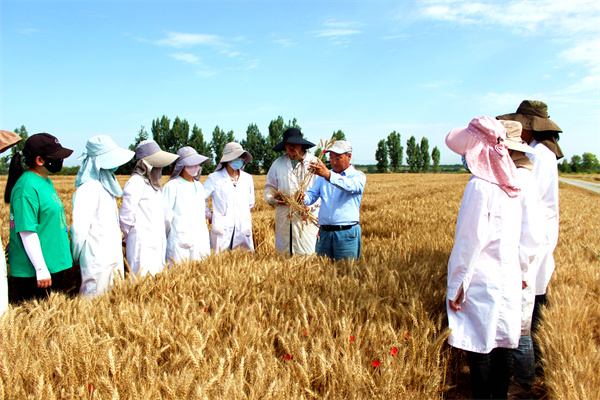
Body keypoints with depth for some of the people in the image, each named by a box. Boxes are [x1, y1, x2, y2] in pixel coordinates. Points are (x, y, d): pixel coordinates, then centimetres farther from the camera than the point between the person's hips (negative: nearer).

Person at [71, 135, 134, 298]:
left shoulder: (106, 184, 12)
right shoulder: (88, 188, -17)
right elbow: (80, 227, -18)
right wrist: (78, 257, -6)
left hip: (114, 258, 9)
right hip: (97, 261, -9)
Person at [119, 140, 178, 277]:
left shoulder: (153, 183, 14)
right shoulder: (136, 182, -13)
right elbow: (125, 217, -15)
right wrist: (130, 236, -2)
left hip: (157, 244, 8)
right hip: (142, 245, -8)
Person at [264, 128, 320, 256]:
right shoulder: (278, 163, 14)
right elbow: (270, 186, 21)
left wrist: (311, 205, -16)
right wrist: (272, 198, -2)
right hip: (284, 217, 3)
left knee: (308, 253, -7)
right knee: (282, 252, 5)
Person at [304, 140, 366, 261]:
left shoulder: (358, 176, 2)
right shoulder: (323, 176, 19)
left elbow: (350, 186, -21)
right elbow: (312, 194, 10)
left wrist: (328, 175, -37)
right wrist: (303, 198, -15)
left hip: (347, 234, -4)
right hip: (324, 233, 4)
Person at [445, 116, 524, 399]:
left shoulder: (480, 185, -18)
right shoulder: (509, 185, 6)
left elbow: (470, 240, -18)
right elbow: (515, 235, 13)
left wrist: (456, 286, -12)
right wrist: (518, 271, 23)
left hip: (483, 283, -8)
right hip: (507, 279, 8)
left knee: (479, 351, 3)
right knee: (498, 348, 17)